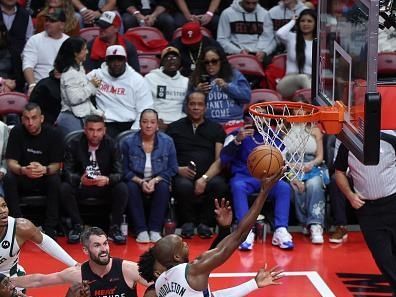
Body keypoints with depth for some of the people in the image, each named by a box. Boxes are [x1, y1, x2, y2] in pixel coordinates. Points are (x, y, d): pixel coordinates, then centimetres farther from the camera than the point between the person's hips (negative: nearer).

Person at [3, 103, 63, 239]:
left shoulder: (53, 134, -11)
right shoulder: (17, 132, -8)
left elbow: (56, 165, -12)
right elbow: (11, 163, -12)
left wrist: (45, 170, -37)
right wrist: (23, 170, -37)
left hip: (45, 179, -1)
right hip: (23, 180, 1)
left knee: (56, 180, -33)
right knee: (8, 179, -29)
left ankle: (50, 228, -24)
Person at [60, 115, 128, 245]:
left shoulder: (111, 145, -9)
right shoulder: (74, 145, -10)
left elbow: (119, 173, -15)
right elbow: (67, 172, -15)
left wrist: (107, 180, -39)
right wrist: (80, 179, -38)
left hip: (105, 187, 0)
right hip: (81, 186, 0)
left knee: (122, 188, -29)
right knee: (64, 188, -29)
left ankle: (114, 228, -12)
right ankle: (77, 226, -11)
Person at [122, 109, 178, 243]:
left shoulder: (167, 142, -3)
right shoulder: (129, 143, -4)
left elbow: (172, 169, -3)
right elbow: (125, 170, -3)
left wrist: (155, 180, -18)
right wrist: (140, 182, -19)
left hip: (158, 181, 0)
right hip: (136, 181, 0)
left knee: (163, 187, -32)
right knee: (131, 187, -32)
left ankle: (155, 230, -27)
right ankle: (141, 230, -29)